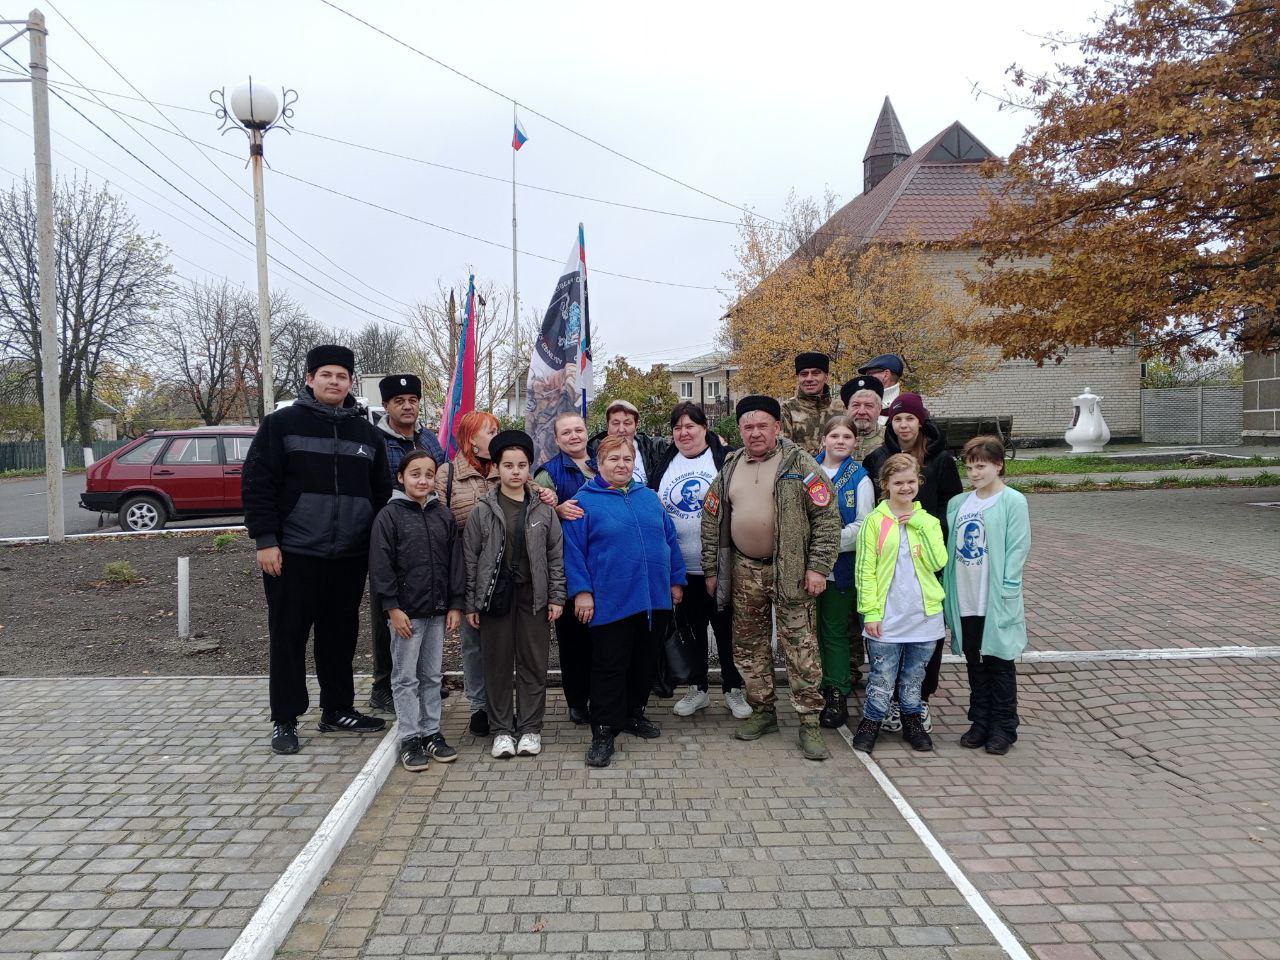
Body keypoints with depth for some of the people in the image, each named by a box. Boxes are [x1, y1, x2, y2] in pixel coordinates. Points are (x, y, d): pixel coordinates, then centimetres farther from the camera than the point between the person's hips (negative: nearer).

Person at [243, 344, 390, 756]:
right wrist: (265, 539, -12)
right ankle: (284, 720, 15)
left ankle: (337, 710, 26)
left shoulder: (366, 433, 12)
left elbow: (382, 492, 15)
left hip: (350, 557, 4)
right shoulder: (281, 424, -1)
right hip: (294, 555, -4)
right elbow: (257, 485, -5)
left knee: (341, 636, 13)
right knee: (288, 638, 3)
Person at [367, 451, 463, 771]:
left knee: (432, 676, 13)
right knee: (406, 677, 4)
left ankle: (431, 732, 23)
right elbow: (381, 567, -8)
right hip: (405, 611, -4)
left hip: (438, 611, 4)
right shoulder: (389, 515, -5)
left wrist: (455, 605, 3)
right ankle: (410, 739, 13)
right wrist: (392, 608, -13)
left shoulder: (444, 516, 7)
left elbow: (455, 562, 8)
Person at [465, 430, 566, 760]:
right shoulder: (482, 511, 0)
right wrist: (471, 604, -1)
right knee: (497, 664, 6)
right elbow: (471, 559, 1)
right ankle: (501, 729, 18)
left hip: (533, 596, 1)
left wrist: (556, 597, -2)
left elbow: (556, 556, 4)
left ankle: (530, 728, 17)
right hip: (495, 596, 0)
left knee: (534, 664, 5)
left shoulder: (544, 509, 2)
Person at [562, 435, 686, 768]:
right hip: (611, 601, -5)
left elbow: (670, 540, 15)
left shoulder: (649, 497, 12)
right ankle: (604, 732, 7)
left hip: (656, 599, 5)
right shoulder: (585, 501, -3)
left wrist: (676, 579, 12)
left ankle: (633, 713, 33)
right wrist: (582, 590, -12)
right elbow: (573, 549, -7)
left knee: (645, 662, 15)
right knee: (610, 666, -1)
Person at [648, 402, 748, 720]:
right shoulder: (665, 464, 7)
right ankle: (697, 688, 28)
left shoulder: (725, 458, -5)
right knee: (691, 627, 14)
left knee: (726, 627, 7)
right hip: (681, 566, 4)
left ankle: (733, 689, 22)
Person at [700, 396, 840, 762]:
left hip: (790, 571, -5)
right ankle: (763, 711, 27)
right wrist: (711, 570, 9)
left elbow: (827, 517, -8)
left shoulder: (800, 464, -6)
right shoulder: (729, 469, 9)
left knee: (800, 646, -2)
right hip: (744, 570, 5)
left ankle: (808, 722, 8)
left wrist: (818, 567, -14)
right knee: (749, 646, 12)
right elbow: (711, 520, 13)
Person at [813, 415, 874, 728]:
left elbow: (864, 525, -7)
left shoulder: (859, 477, -2)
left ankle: (837, 697, 12)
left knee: (834, 632, 3)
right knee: (812, 629, 10)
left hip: (840, 566, -3)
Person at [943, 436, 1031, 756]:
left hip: (997, 601, -5)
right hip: (965, 601, 5)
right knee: (975, 663, 14)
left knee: (1000, 664, 7)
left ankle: (1003, 728, 19)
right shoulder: (958, 503, 8)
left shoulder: (1013, 502, -7)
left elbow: (1017, 550, -11)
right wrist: (946, 590, 2)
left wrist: (1006, 592, -15)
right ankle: (980, 722, 27)